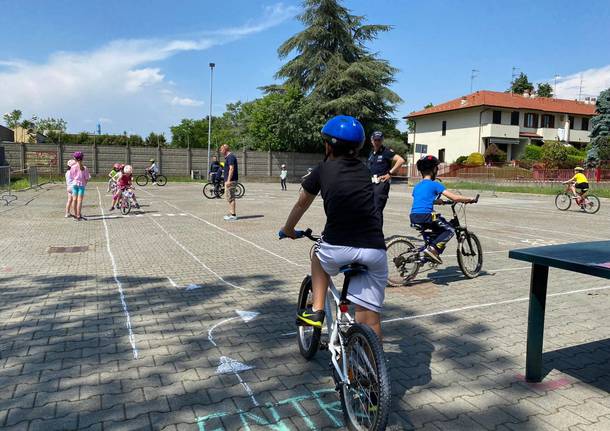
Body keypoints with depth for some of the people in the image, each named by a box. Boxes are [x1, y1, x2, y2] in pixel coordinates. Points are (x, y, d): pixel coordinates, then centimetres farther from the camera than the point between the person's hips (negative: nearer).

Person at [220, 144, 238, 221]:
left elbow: (231, 169, -22)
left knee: (230, 197, -9)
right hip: (228, 180, 11)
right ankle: (230, 213, 19)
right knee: (229, 197, 13)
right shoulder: (228, 157, 19)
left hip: (231, 180, -11)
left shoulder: (230, 157, -14)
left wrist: (228, 180, -25)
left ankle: (233, 215, -7)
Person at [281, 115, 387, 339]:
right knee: (370, 316, 11)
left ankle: (316, 310, 23)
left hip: (338, 248, -2)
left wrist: (288, 229, 38)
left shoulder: (322, 170, 8)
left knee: (319, 256, 32)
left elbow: (301, 205, 21)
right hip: (374, 251, 3)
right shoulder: (363, 170, 17)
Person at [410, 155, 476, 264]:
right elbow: (454, 198, -4)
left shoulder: (417, 186, 20)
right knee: (450, 230, 10)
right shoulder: (435, 184, 0)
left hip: (414, 218, 7)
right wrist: (469, 199, 10)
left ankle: (431, 251, 17)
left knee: (440, 228, 29)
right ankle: (432, 249, -8)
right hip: (425, 217, -7)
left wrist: (438, 201, 45)